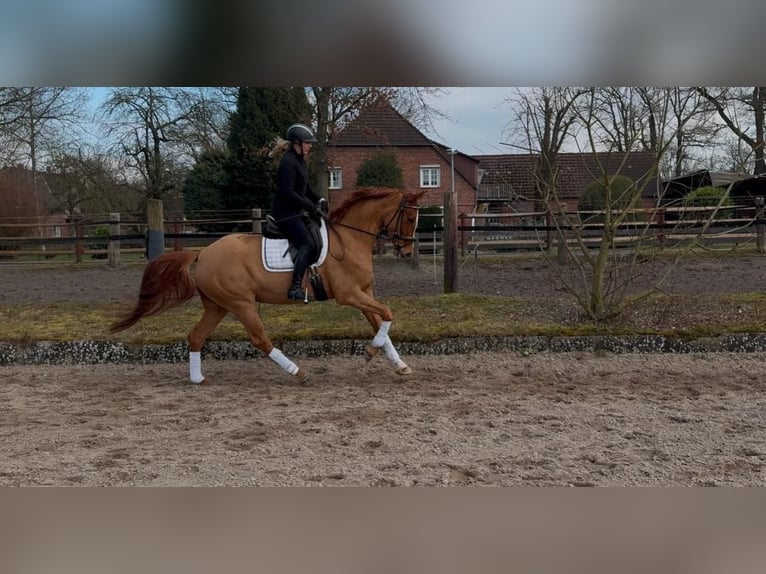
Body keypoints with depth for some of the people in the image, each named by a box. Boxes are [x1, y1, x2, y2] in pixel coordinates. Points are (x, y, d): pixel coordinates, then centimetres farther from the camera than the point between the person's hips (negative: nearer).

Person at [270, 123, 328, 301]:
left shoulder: (299, 160, 13)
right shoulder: (288, 162, -18)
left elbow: (306, 187, 20)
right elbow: (287, 193, -23)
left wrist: (319, 200, 4)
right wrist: (310, 206, -20)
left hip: (296, 211, 11)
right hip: (285, 213, -11)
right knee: (308, 244, -21)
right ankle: (295, 287, -25)